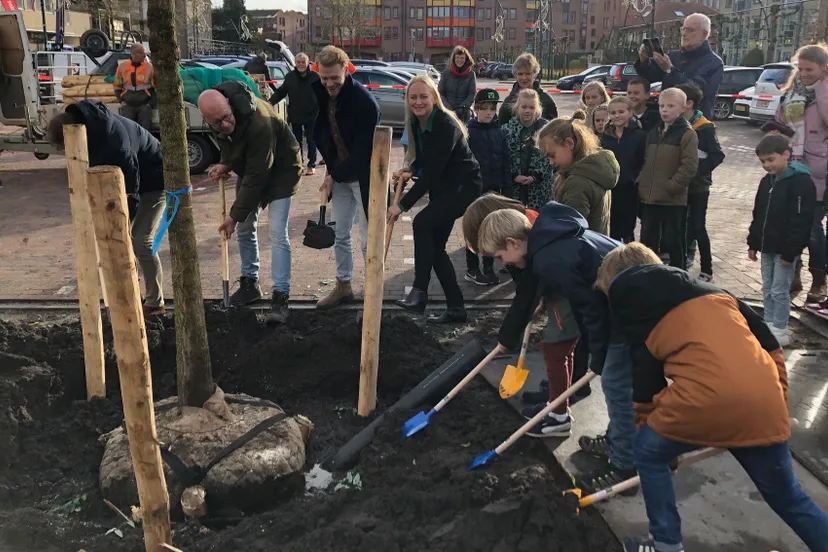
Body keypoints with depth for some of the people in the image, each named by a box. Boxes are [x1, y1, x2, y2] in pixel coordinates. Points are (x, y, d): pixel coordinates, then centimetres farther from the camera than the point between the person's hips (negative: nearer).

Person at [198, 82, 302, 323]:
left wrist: (235, 215, -27)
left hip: (279, 170, -7)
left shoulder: (259, 123, -40)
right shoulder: (214, 113, -16)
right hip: (249, 168, 7)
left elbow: (256, 176, -33)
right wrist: (226, 164, -12)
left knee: (277, 234, -13)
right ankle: (250, 282, 28)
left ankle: (280, 296, -8)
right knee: (245, 229, 11)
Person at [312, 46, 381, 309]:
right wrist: (331, 170, 1)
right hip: (339, 173, 7)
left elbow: (363, 151, -23)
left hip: (364, 176, -6)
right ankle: (343, 285, 27)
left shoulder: (365, 102, -24)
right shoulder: (320, 93, -3)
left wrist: (334, 176, -15)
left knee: (368, 239, 1)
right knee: (340, 234, 13)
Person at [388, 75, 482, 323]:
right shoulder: (417, 123, 0)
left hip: (464, 186, -9)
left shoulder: (446, 126, -25)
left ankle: (420, 292, -24)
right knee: (435, 245, 5)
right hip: (441, 187, 9)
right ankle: (456, 307, 12)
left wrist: (402, 205, -30)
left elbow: (432, 172, -29)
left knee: (422, 222, -28)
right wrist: (409, 171, -8)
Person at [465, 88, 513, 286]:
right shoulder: (468, 132, -7)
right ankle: (472, 270, 16)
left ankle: (489, 268, 21)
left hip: (494, 188, 4)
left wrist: (507, 191, 2)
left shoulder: (499, 133, 5)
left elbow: (506, 165, 6)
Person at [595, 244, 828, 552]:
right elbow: (771, 346, 24)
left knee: (649, 455, 22)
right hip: (765, 399, 5)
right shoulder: (713, 292, 27)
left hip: (705, 398, -5)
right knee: (788, 497, 23)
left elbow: (647, 385, 16)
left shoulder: (643, 318, 13)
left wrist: (647, 428, 29)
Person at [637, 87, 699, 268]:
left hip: (674, 200, -6)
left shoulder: (687, 134, -8)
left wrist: (669, 188, -17)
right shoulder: (653, 133, 13)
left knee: (673, 240, 5)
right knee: (647, 239, 12)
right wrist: (641, 183, 5)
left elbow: (689, 167, -14)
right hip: (649, 197, 6)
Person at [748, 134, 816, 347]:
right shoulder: (767, 181, 9)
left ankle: (780, 331, 10)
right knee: (767, 289, 14)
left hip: (785, 249, -8)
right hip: (767, 246, 8)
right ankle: (768, 326, 25)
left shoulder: (801, 182, -17)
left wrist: (790, 251, -20)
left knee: (779, 291, -1)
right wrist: (753, 243, 14)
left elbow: (801, 221, -20)